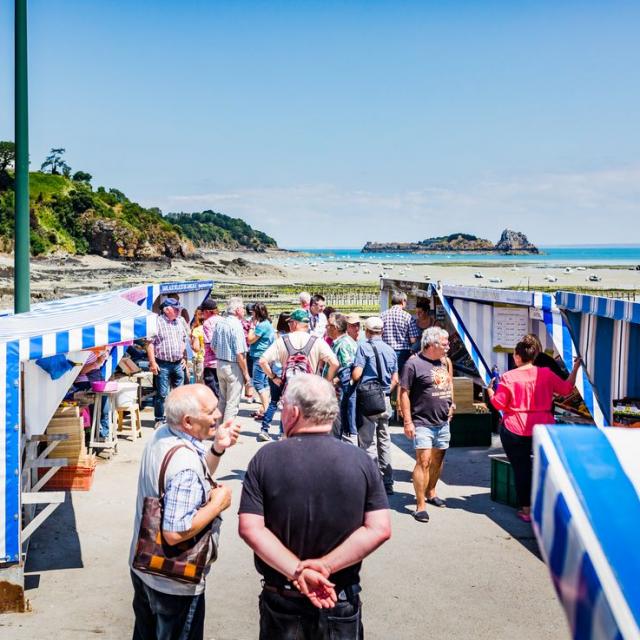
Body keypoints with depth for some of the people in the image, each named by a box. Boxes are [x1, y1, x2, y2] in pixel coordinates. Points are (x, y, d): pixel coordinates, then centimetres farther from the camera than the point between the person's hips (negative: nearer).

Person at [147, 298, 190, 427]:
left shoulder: (181, 321, 10)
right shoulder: (157, 322, -8)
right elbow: (150, 344, -10)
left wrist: (184, 358, 13)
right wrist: (152, 362, -14)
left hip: (178, 363, 6)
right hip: (163, 364, -5)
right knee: (162, 394, -2)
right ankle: (159, 419, 9)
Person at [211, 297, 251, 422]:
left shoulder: (219, 323, 6)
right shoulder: (236, 325, -18)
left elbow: (213, 346, 13)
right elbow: (240, 353, -20)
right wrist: (246, 373, -12)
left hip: (220, 364, 8)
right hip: (233, 366, -8)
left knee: (222, 401, 19)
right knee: (232, 403, -1)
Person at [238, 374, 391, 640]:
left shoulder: (266, 458, -11)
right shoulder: (360, 460, -8)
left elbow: (249, 528, -16)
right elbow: (380, 529, -13)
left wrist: (298, 572, -17)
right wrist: (325, 566, -15)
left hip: (281, 600, 0)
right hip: (342, 602, 1)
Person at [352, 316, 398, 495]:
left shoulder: (364, 347, -9)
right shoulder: (390, 350, 10)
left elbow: (356, 375, -16)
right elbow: (395, 380, 11)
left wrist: (351, 380, 5)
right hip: (385, 400, 6)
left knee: (368, 442, -2)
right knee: (384, 441, 13)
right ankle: (387, 482, 19)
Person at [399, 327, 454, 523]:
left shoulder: (444, 361, 10)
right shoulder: (414, 364, -12)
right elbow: (404, 393, -12)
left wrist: (451, 404, 14)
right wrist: (407, 421, -15)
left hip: (443, 422, 7)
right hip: (423, 423, -7)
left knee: (438, 459, 16)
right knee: (424, 461, -12)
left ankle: (431, 493, 34)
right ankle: (420, 506, -9)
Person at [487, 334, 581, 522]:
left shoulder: (508, 377, -10)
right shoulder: (546, 373, -1)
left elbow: (498, 404, -7)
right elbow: (566, 389, 11)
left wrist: (489, 390, 12)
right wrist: (575, 368, 23)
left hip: (515, 430, -3)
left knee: (521, 468, 5)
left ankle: (526, 509, 10)